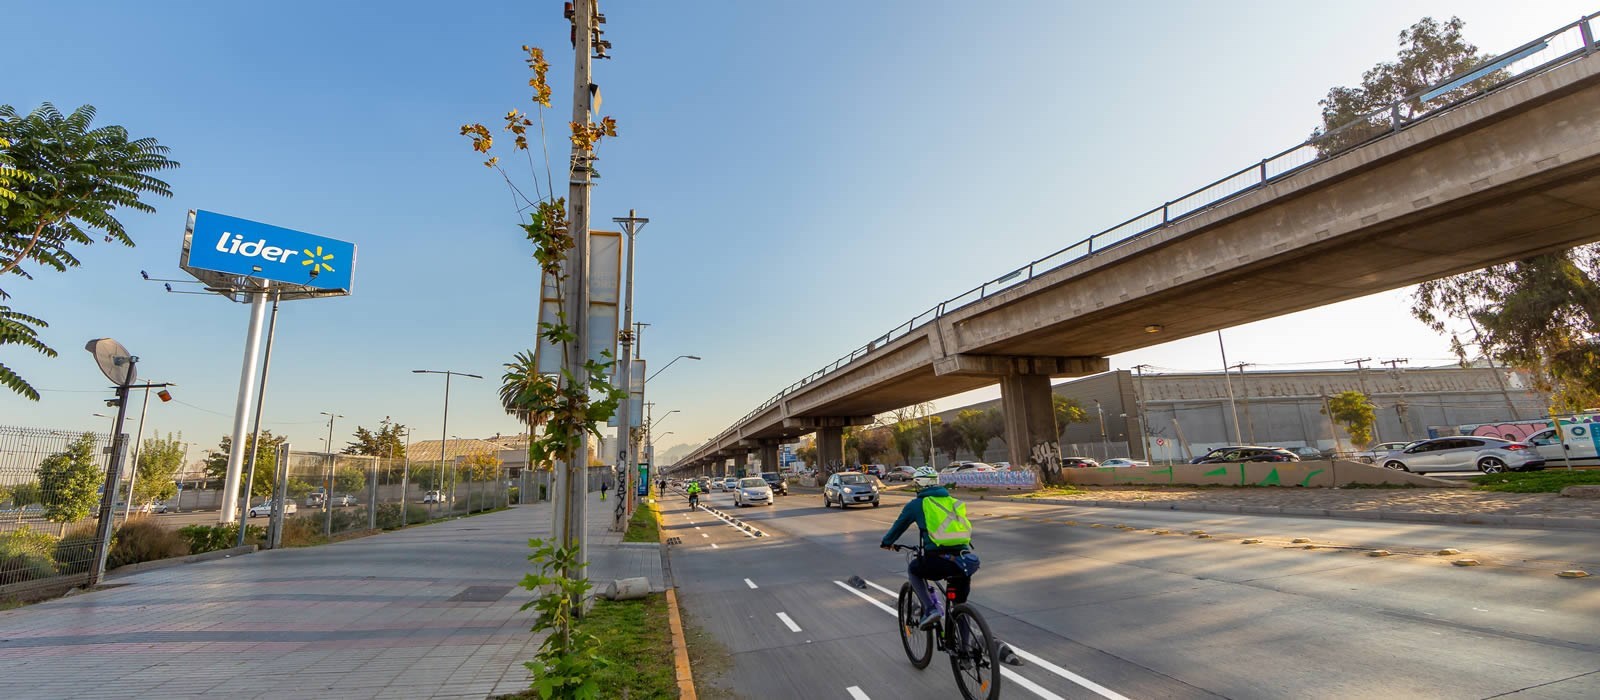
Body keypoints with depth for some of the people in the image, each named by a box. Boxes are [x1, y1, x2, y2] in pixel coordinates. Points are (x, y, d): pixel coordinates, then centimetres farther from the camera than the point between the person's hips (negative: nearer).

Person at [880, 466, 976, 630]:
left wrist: (886, 542, 41)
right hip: (966, 560, 4)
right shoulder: (953, 501, 20)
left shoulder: (917, 504, 8)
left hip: (938, 562, -4)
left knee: (913, 569, 27)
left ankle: (930, 609, 11)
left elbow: (899, 525, 21)